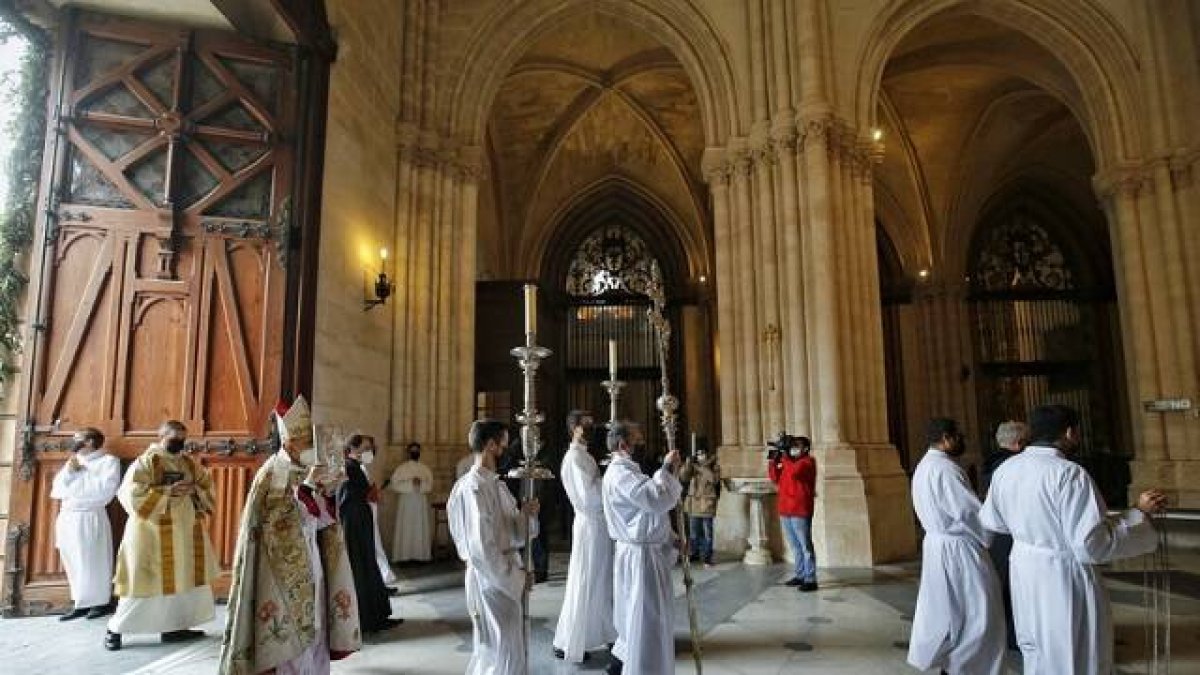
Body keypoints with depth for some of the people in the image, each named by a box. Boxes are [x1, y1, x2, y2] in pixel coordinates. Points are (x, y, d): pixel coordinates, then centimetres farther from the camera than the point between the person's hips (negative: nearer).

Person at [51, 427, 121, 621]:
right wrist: (69, 472, -4)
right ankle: (82, 603, 18)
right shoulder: (73, 461, 19)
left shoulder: (109, 461, -2)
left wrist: (80, 473, -5)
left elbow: (105, 490, -14)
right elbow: (57, 487, 13)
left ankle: (102, 602, 8)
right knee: (73, 563, 10)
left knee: (93, 562, -3)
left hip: (90, 518, -7)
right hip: (66, 517, 7)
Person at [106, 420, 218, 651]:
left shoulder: (191, 463, 10)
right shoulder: (146, 461, -7)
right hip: (153, 532, -6)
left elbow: (208, 491, 11)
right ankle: (115, 629, 18)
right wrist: (168, 491, -23)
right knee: (144, 581, 1)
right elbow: (131, 493, -17)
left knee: (184, 579, 7)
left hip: (186, 532, 6)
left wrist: (194, 490, -10)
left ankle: (174, 627, 18)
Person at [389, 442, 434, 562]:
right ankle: (403, 555, 0)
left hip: (421, 501, 2)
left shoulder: (425, 469, 8)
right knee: (405, 528, -4)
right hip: (406, 501, -2)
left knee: (421, 528, 1)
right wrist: (410, 484, -16)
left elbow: (430, 485, 3)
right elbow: (394, 484, -7)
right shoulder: (401, 468, 2)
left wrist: (420, 484, -16)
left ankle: (421, 555, 5)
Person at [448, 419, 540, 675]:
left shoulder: (495, 483, 9)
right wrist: (517, 577, -17)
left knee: (488, 649, 23)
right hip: (491, 579, -9)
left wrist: (525, 513, -8)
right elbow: (482, 549, -25)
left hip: (503, 573, 9)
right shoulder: (475, 488, -21)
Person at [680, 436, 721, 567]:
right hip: (693, 502, 4)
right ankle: (695, 554, 26)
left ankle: (707, 557, 6)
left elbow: (714, 479, -20)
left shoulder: (714, 465, -3)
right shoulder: (692, 465, 6)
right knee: (694, 532, 13)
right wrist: (688, 464, -15)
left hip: (707, 503, -4)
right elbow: (683, 478, -4)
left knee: (707, 533, 0)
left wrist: (702, 467, -20)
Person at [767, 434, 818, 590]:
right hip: (785, 511, 8)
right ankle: (799, 575, 22)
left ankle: (810, 580, -5)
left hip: (800, 511, -8)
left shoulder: (808, 461, -4)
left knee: (805, 546, -6)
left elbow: (794, 472, -23)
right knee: (795, 547, 14)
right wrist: (773, 461, 3)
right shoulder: (788, 462, 19)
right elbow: (776, 479, 14)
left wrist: (784, 457, -11)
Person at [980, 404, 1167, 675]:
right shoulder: (1069, 473, -23)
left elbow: (992, 521, 12)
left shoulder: (1004, 469, -1)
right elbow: (1092, 543, -24)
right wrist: (1140, 512, -14)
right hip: (1064, 577, -7)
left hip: (1023, 569, 7)